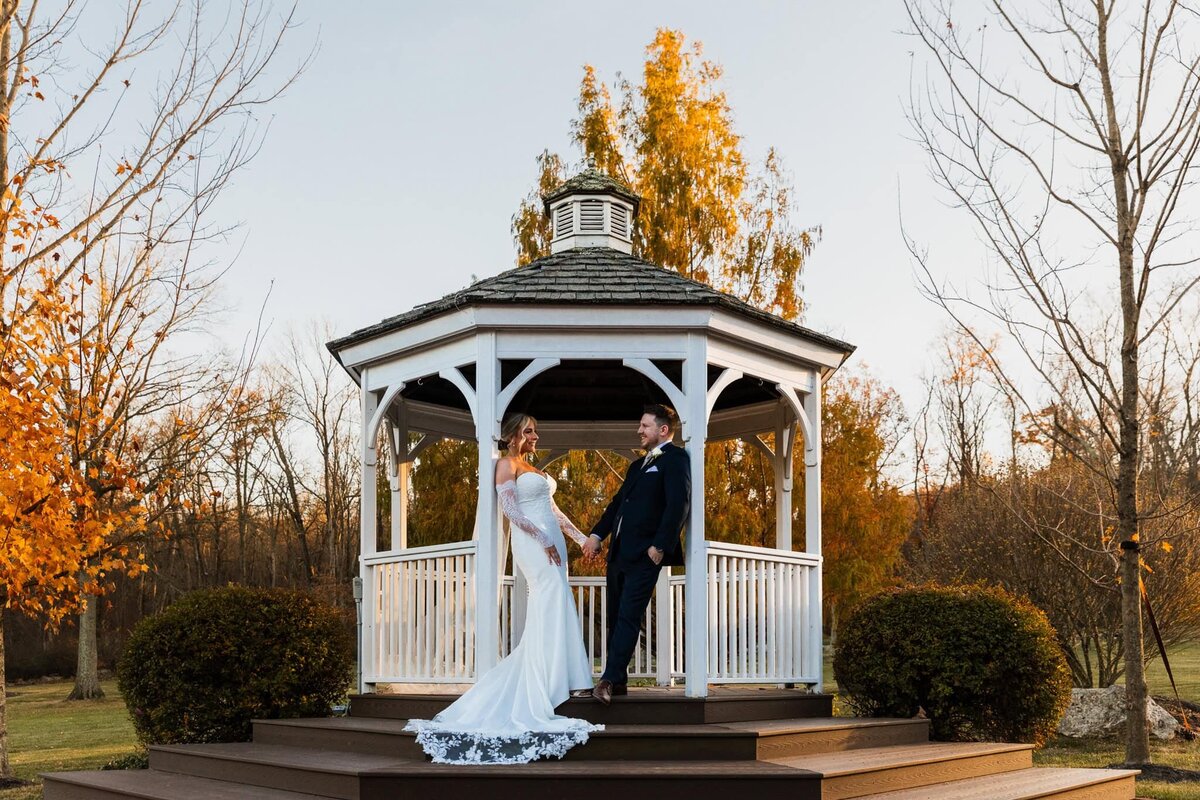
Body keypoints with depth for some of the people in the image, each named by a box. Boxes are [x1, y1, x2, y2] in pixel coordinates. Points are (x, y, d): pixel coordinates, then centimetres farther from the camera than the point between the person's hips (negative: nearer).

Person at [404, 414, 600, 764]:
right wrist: (543, 539, -17)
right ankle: (573, 681, -13)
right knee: (557, 607, -14)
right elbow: (510, 509, -13)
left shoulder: (533, 468, 23)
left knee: (545, 616, 5)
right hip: (532, 544, -9)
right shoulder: (507, 464, -3)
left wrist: (581, 537, 18)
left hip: (552, 544, 9)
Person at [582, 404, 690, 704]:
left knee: (628, 617, -11)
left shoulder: (675, 459, -5)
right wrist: (597, 534, 14)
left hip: (644, 555, -9)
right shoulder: (638, 465, 23)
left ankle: (610, 680, -13)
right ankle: (618, 681, 15)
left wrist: (660, 546, -22)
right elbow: (618, 501, 25)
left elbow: (679, 504, -16)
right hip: (619, 553, 9)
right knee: (615, 617, 9)